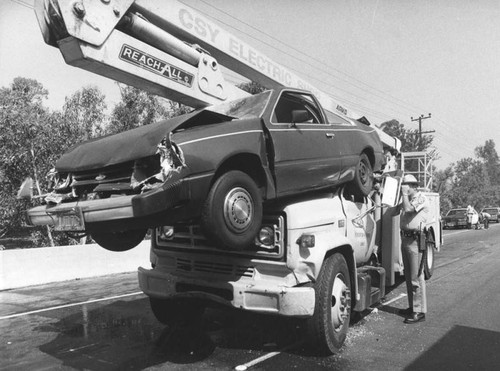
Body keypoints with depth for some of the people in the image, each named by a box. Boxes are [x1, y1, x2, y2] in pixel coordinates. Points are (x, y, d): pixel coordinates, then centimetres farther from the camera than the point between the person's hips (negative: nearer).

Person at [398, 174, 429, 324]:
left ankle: (419, 312, 1)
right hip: (405, 238, 9)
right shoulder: (407, 199, 17)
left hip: (415, 240, -9)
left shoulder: (421, 198, -11)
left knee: (416, 277, -6)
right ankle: (412, 307, 27)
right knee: (408, 276, 16)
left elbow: (408, 209, -24)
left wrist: (404, 193, -12)